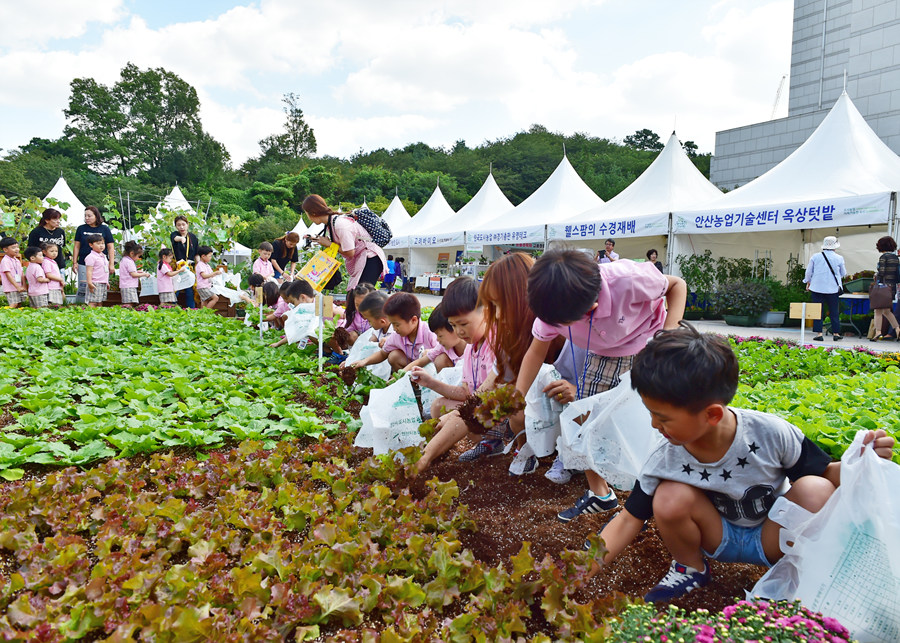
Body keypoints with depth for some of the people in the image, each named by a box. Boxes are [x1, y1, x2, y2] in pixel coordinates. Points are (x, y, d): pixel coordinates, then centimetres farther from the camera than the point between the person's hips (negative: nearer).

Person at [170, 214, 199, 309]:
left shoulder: (193, 237, 7)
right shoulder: (174, 235, -2)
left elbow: (196, 254, 11)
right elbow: (175, 238, -28)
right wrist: (181, 238, -51)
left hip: (190, 268, 2)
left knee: (190, 293, 2)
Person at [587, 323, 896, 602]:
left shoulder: (770, 433, -26)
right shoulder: (664, 461, -22)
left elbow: (825, 472, -9)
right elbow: (628, 522, -14)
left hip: (773, 537, -1)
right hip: (718, 538, 1)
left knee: (815, 490, -30)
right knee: (670, 498, -30)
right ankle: (690, 568, 3)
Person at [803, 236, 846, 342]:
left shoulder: (815, 257, -1)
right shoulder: (839, 258, -2)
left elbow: (809, 272, 6)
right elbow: (843, 274, 8)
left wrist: (808, 283, 20)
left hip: (817, 287, 0)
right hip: (833, 288, 0)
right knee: (834, 312, 9)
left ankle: (819, 333, -1)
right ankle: (836, 333, 11)